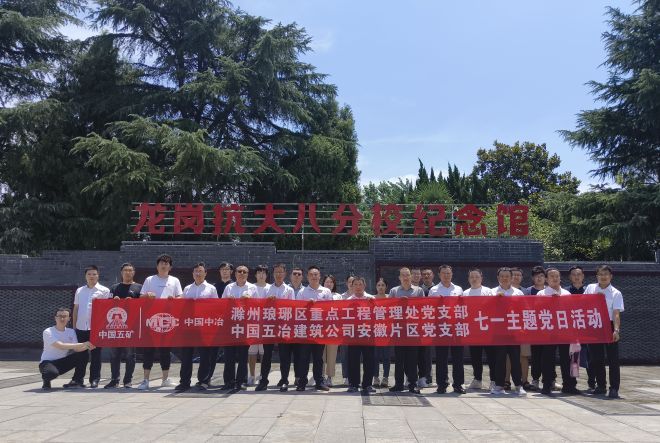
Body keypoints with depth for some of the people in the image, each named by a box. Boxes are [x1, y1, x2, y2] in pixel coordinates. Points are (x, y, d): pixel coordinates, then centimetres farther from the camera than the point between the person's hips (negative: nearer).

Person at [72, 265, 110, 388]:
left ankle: (94, 379, 6)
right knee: (81, 353, 9)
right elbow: (76, 309, 18)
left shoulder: (104, 291, 1)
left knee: (95, 354, 1)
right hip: (81, 327, 4)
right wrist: (74, 325, 13)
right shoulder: (79, 291, 14)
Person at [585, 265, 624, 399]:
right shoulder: (590, 288, 6)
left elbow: (616, 314, -12)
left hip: (609, 326, -3)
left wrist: (616, 330, -23)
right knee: (596, 358, 9)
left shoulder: (616, 293, -4)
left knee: (613, 359, -3)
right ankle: (600, 385, 22)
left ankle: (614, 388, 1)